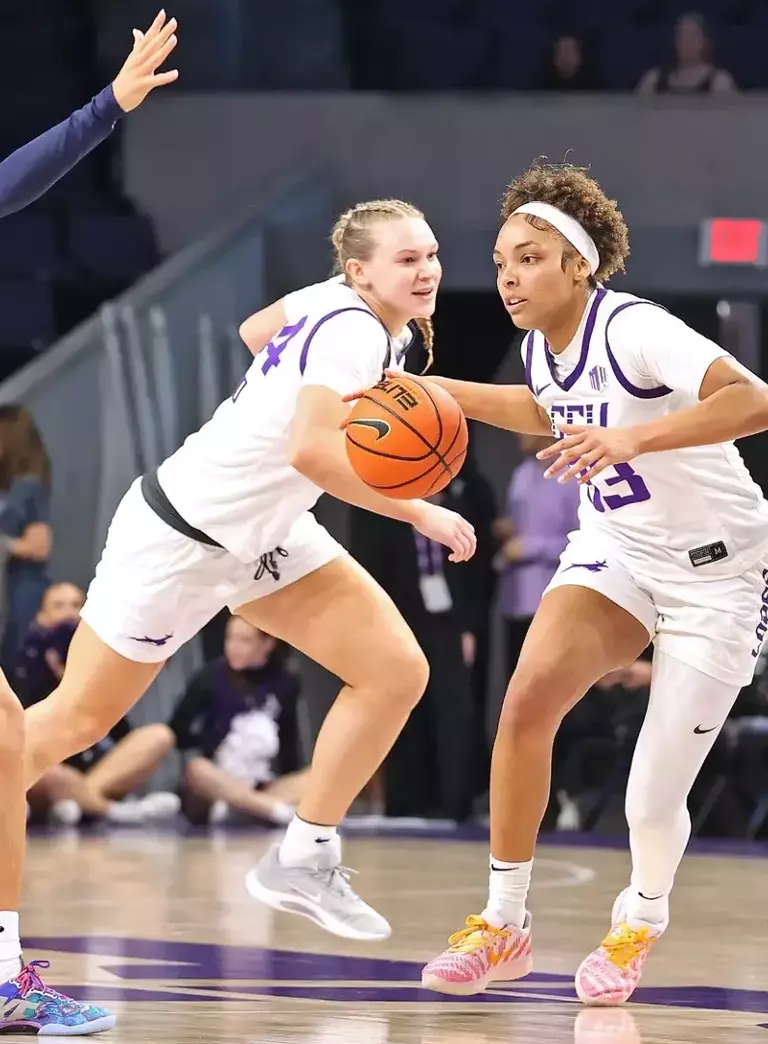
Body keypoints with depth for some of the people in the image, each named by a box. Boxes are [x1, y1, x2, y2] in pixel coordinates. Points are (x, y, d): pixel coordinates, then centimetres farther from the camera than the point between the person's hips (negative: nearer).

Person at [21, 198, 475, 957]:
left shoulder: (337, 302, 0)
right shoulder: (354, 331, -26)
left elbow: (257, 330, 19)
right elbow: (313, 450, -40)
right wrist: (420, 514, -35)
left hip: (263, 536, 9)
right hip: (184, 533, -9)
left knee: (396, 672, -5)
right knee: (77, 718, 2)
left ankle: (301, 862, 2)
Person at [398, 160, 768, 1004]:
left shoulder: (633, 329, -25)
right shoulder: (542, 346, -2)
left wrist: (634, 437, -49)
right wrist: (441, 393, 11)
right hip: (615, 552, 6)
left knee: (652, 803, -8)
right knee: (528, 696, -19)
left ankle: (638, 926, 25)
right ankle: (503, 925, -7)